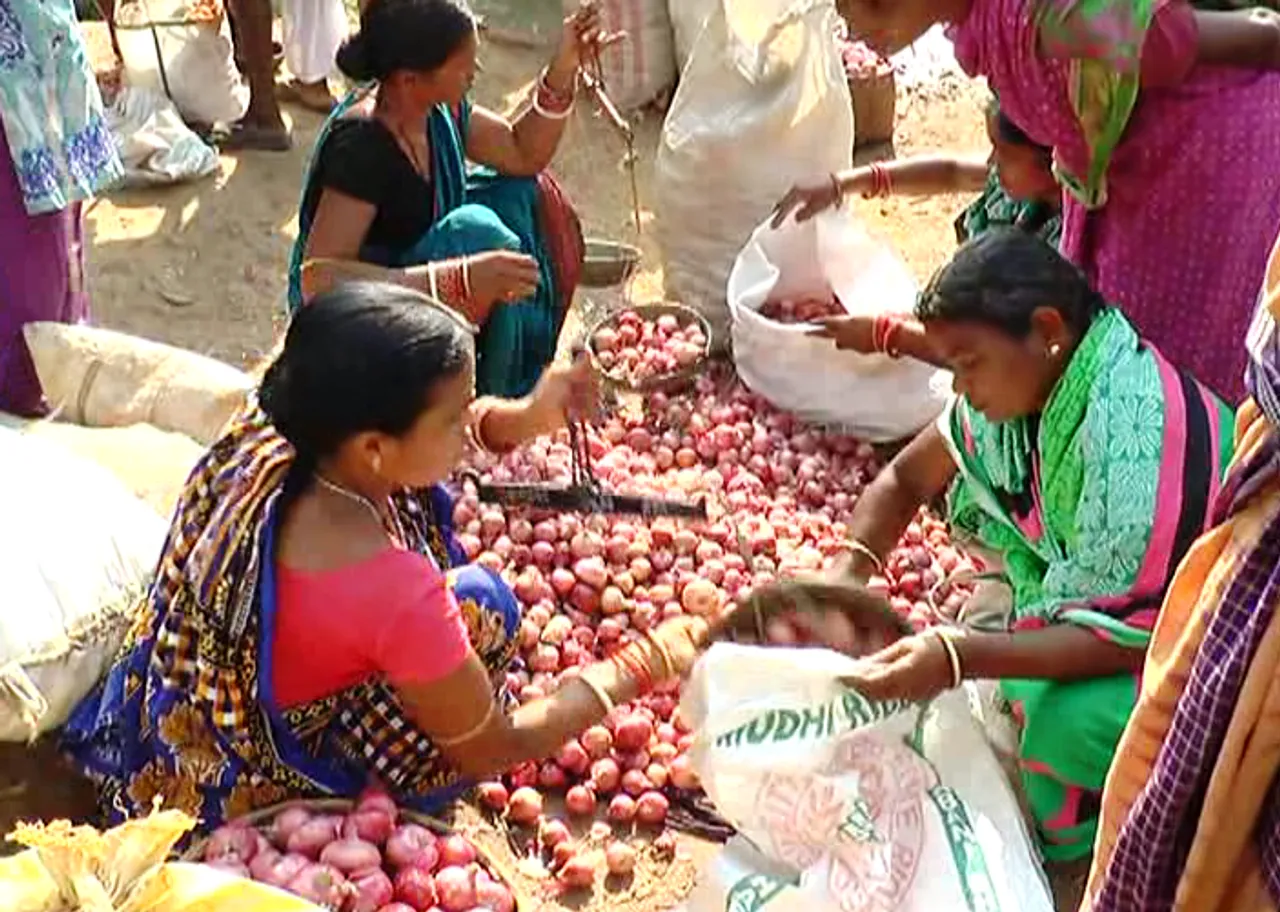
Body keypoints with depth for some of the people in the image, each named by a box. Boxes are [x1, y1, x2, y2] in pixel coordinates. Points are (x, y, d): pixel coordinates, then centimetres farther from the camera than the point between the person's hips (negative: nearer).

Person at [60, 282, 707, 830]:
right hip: (268, 790, -7)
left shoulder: (274, 430, -20)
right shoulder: (395, 594, -38)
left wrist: (522, 418, -15)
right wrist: (643, 667, -13)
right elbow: (491, 749, -21)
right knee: (481, 601, -12)